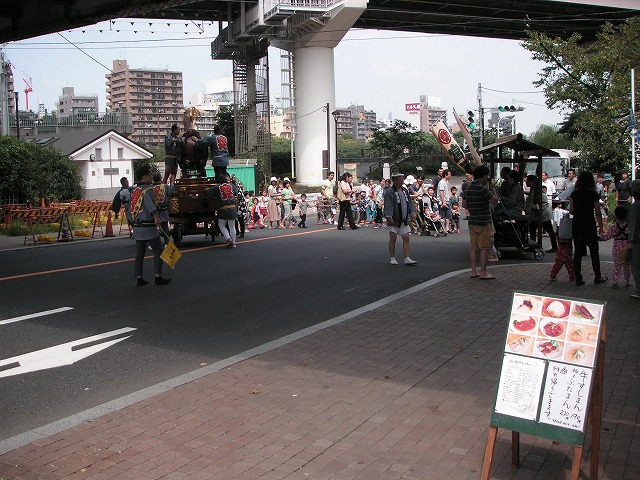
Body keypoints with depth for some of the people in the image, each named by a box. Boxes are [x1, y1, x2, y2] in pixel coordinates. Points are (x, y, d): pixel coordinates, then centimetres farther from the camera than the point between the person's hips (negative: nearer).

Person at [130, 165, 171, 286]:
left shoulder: (134, 191, 14)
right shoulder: (147, 190, -12)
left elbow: (131, 207, 22)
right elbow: (149, 202, -32)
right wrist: (156, 216, -46)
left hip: (137, 227, 8)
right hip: (149, 227, -8)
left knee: (139, 253, 10)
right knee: (158, 251, 2)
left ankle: (139, 278, 11)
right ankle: (158, 277, 2)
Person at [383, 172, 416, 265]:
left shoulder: (405, 190, 12)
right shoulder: (389, 192, -11)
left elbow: (409, 202, 19)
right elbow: (388, 205, -17)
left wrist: (412, 212, 9)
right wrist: (389, 217, -24)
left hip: (404, 220, 6)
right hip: (394, 220, -6)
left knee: (406, 238, 1)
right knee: (393, 239, 1)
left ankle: (407, 259, 3)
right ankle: (392, 259, 11)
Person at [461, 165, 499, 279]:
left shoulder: (468, 188, 7)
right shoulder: (482, 189, -17)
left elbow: (464, 204, 14)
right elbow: (495, 202, -13)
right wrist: (494, 190, 2)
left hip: (472, 221, 8)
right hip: (484, 222, -8)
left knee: (473, 247, 11)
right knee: (484, 247, -2)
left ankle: (474, 271, 14)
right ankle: (483, 273, 0)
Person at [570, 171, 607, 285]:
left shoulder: (574, 194, 0)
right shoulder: (593, 194, -9)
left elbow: (571, 211, 2)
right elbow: (598, 213, -7)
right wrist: (601, 226, 2)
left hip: (577, 226, 3)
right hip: (590, 226, -3)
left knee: (578, 252, 8)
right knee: (594, 252, 11)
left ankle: (578, 278, 7)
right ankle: (598, 277, 19)